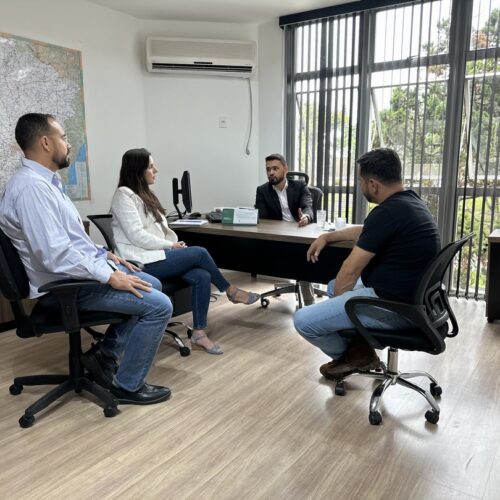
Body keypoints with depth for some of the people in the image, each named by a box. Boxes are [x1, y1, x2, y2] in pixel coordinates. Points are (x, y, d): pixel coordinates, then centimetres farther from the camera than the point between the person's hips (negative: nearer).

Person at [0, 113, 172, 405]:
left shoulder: (46, 181, 11)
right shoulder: (31, 187, -22)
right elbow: (56, 255, -30)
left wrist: (103, 254, 11)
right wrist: (110, 277, -24)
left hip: (82, 270, 11)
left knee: (152, 285, 17)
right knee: (159, 305, -15)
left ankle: (105, 354, 19)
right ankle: (127, 386, 2)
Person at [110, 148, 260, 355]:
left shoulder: (146, 195, 20)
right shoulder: (124, 195, -8)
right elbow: (137, 236, -17)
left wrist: (174, 245, -3)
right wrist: (171, 245, -13)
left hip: (158, 255, 8)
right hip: (143, 263, -8)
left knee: (202, 276, -17)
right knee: (199, 253, -18)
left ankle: (199, 333, -15)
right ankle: (230, 291, 5)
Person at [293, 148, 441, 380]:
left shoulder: (387, 212, -24)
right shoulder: (408, 201, 7)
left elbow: (351, 270, -17)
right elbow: (365, 231, 25)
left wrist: (336, 300, 1)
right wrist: (327, 237, 26)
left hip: (393, 306, -10)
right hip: (409, 296, 11)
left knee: (303, 321, -11)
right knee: (335, 285, 28)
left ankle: (350, 355, 16)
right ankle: (357, 351, 16)